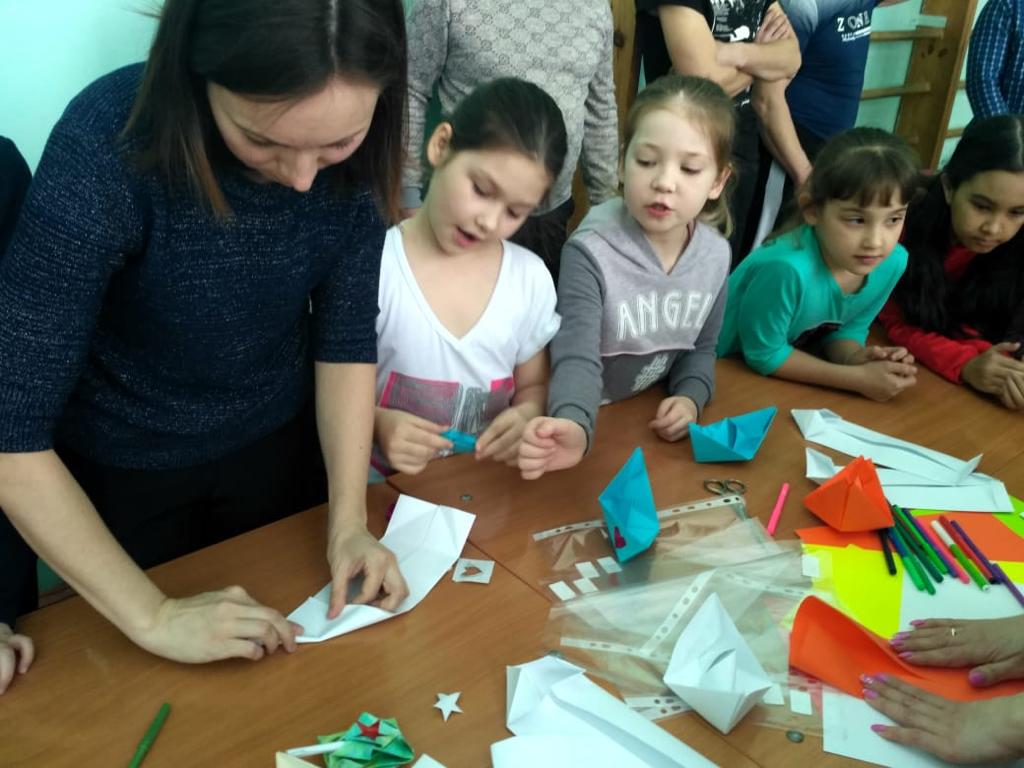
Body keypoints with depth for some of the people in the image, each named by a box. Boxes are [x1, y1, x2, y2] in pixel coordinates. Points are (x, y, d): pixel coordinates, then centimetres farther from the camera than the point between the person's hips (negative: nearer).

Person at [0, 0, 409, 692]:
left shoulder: (357, 151, -21)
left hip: (278, 441, 3)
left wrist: (349, 520, -17)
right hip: (122, 466, -3)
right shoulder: (108, 148, -33)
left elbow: (346, 335, -10)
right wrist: (152, 615, -28)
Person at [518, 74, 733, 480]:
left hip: (654, 422, 3)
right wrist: (574, 427, -50)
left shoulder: (715, 253, -4)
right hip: (589, 422, -3)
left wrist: (690, 397, -10)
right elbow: (576, 357, -30)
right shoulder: (591, 251, -20)